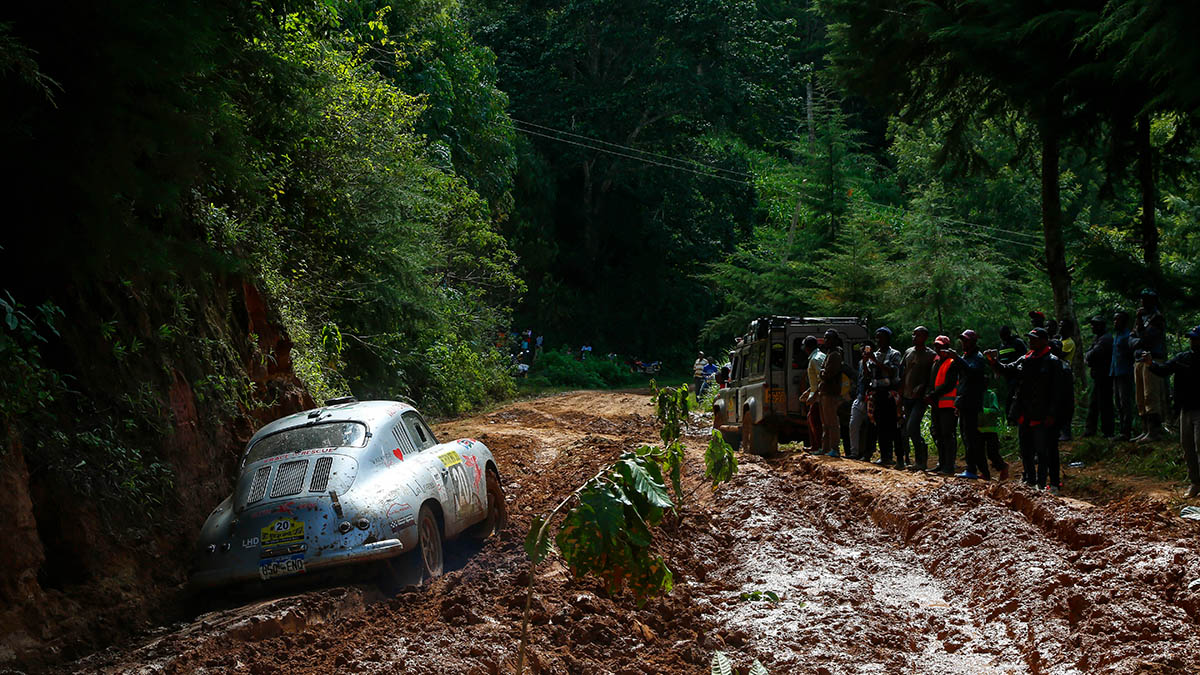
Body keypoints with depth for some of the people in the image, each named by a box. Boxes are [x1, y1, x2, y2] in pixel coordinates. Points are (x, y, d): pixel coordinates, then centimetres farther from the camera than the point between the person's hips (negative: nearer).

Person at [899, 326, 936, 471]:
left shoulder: (931, 355, -4)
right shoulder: (908, 352, 13)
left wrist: (921, 389, -20)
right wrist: (900, 394, 14)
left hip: (920, 398, -7)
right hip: (907, 397, 7)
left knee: (911, 428, -18)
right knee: (910, 429, 11)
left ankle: (920, 460, -10)